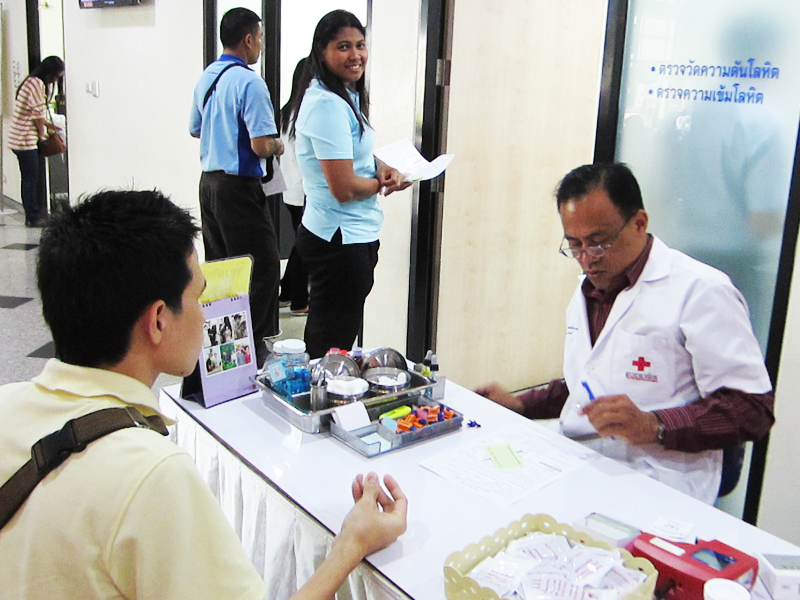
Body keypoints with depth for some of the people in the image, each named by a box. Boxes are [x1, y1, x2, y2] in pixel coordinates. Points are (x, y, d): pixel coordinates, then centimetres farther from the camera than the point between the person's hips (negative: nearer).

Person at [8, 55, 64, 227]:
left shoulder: (31, 82, 16)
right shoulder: (37, 84, -16)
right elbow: (38, 113, -15)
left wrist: (48, 125, 18)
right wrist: (43, 134, -3)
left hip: (20, 138, 10)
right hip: (25, 140, -10)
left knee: (30, 178, 15)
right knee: (31, 179, -3)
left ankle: (36, 213, 22)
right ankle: (33, 218, 3)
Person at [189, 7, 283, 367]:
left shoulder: (206, 78, 11)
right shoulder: (249, 83, -16)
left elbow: (195, 130, 23)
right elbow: (262, 145, -22)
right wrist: (278, 147, -2)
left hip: (209, 180, 9)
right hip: (238, 186, -9)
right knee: (263, 268, -3)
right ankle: (251, 347, -3)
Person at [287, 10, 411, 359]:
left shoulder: (345, 97, 11)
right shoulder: (327, 104, -20)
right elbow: (344, 188, -24)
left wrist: (384, 169, 1)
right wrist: (384, 183, -5)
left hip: (355, 237, 10)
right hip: (341, 241, -10)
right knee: (332, 346, 2)